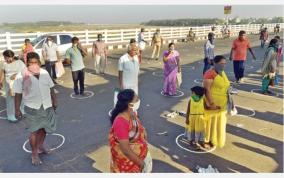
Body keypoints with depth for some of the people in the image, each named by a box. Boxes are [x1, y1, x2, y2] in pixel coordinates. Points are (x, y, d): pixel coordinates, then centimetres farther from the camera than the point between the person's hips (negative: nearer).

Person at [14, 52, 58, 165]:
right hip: (32, 107, -4)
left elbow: (51, 88, 9)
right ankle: (34, 154, 17)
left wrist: (54, 101, 11)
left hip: (46, 106, 5)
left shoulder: (44, 73, -1)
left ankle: (40, 146, 39)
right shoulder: (21, 76, -14)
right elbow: (18, 94, -9)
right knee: (34, 131, 0)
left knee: (44, 128, 17)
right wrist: (17, 109, -8)